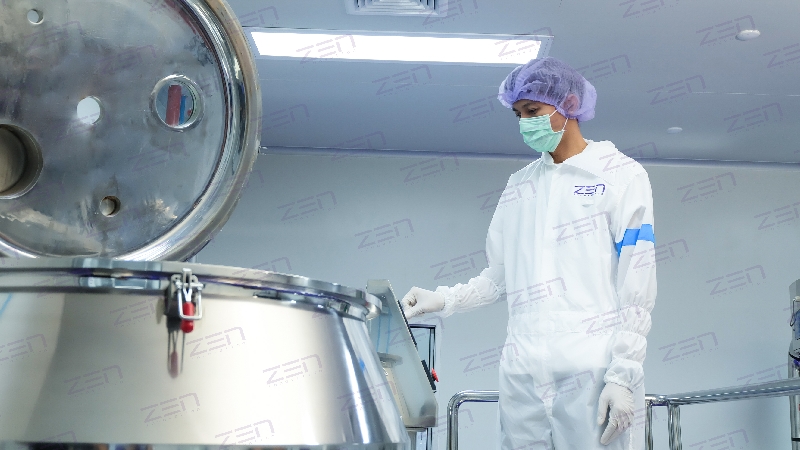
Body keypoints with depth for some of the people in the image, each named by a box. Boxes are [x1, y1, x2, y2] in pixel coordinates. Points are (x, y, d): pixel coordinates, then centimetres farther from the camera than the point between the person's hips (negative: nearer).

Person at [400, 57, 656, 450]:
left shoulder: (619, 174, 4)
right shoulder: (519, 186, 19)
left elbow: (637, 284, -3)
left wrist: (623, 373, -11)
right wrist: (443, 300, 4)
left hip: (594, 373, -4)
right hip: (522, 374, 5)